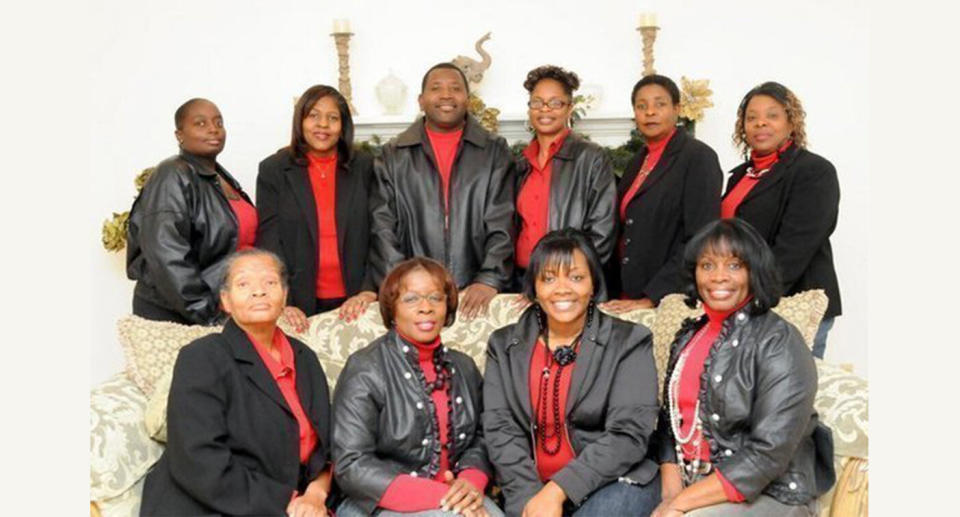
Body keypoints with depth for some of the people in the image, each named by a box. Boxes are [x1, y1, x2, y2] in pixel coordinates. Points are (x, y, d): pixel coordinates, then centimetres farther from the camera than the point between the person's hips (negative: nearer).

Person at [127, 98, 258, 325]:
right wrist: (207, 313, -19)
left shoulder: (222, 178, 14)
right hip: (176, 315, -7)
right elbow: (168, 259, -20)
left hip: (227, 310, 7)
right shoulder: (172, 178, -10)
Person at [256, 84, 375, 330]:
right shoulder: (273, 170, 4)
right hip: (301, 305, -1)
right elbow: (268, 240, -2)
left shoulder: (364, 168, 6)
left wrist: (370, 290, -10)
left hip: (355, 303, 1)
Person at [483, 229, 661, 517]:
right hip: (528, 489, 1)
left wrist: (557, 491, -16)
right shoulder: (504, 346, 9)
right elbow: (499, 429, 0)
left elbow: (629, 434, -8)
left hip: (614, 483, -1)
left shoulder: (629, 343, 1)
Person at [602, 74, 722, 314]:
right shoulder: (638, 161, 14)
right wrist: (616, 293, 5)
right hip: (629, 299, 6)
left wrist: (652, 297, -19)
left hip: (670, 301, -6)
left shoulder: (699, 157, -7)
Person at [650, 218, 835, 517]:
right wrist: (671, 492, -7)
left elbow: (770, 454, -17)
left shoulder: (779, 344, -11)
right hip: (690, 487, 5)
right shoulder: (690, 335, 8)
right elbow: (671, 420, 9)